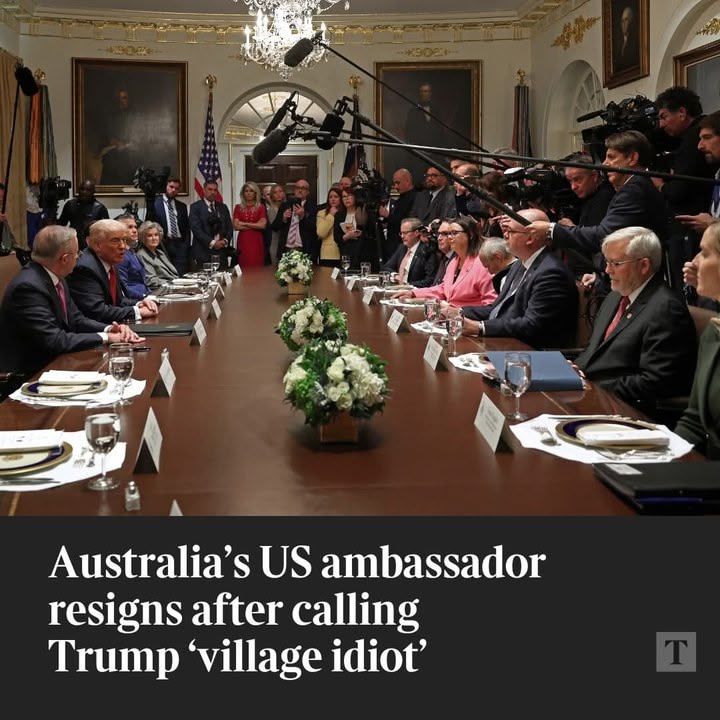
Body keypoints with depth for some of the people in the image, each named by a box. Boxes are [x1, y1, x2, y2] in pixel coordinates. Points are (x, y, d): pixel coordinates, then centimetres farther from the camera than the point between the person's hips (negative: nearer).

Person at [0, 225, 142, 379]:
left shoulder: (55, 278, 3)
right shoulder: (28, 286, -23)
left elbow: (76, 320, 10)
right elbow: (55, 341, -26)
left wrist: (109, 329, -8)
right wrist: (104, 337, -17)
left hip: (52, 362, 8)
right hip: (28, 374, -8)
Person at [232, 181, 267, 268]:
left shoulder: (261, 207, 7)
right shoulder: (238, 207, 9)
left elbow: (263, 225, -5)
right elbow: (236, 226, 0)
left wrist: (244, 224, -2)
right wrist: (255, 225, -4)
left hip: (256, 242, -1)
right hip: (243, 241, 1)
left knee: (257, 268, -6)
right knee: (244, 267, -4)